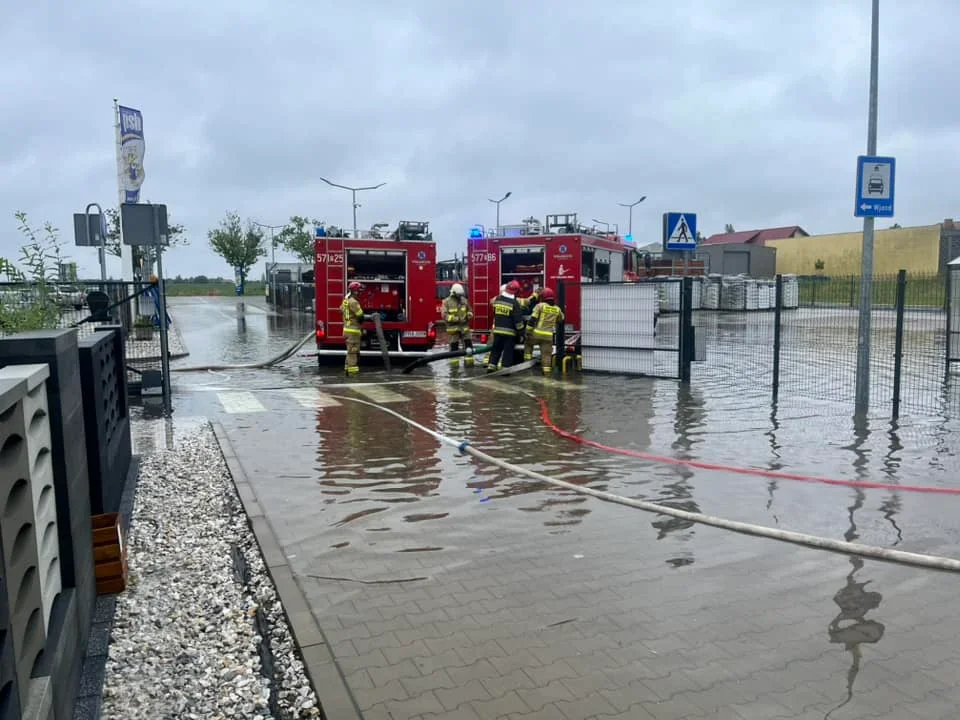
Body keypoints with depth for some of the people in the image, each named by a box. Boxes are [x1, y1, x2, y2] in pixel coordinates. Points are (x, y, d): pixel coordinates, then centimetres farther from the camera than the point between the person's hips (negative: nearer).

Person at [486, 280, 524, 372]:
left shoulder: (497, 299, 3)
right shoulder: (514, 303, -14)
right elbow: (518, 320, -12)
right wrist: (521, 331, -4)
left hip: (497, 330, 5)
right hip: (509, 332, -5)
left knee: (495, 349, 14)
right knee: (508, 351, 2)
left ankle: (491, 366, 13)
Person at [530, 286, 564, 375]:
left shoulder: (540, 306, -3)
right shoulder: (557, 309, 9)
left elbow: (533, 319, -8)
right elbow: (561, 320, 26)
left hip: (537, 334, -2)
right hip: (548, 336, 2)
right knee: (547, 353, 5)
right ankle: (546, 371, -2)